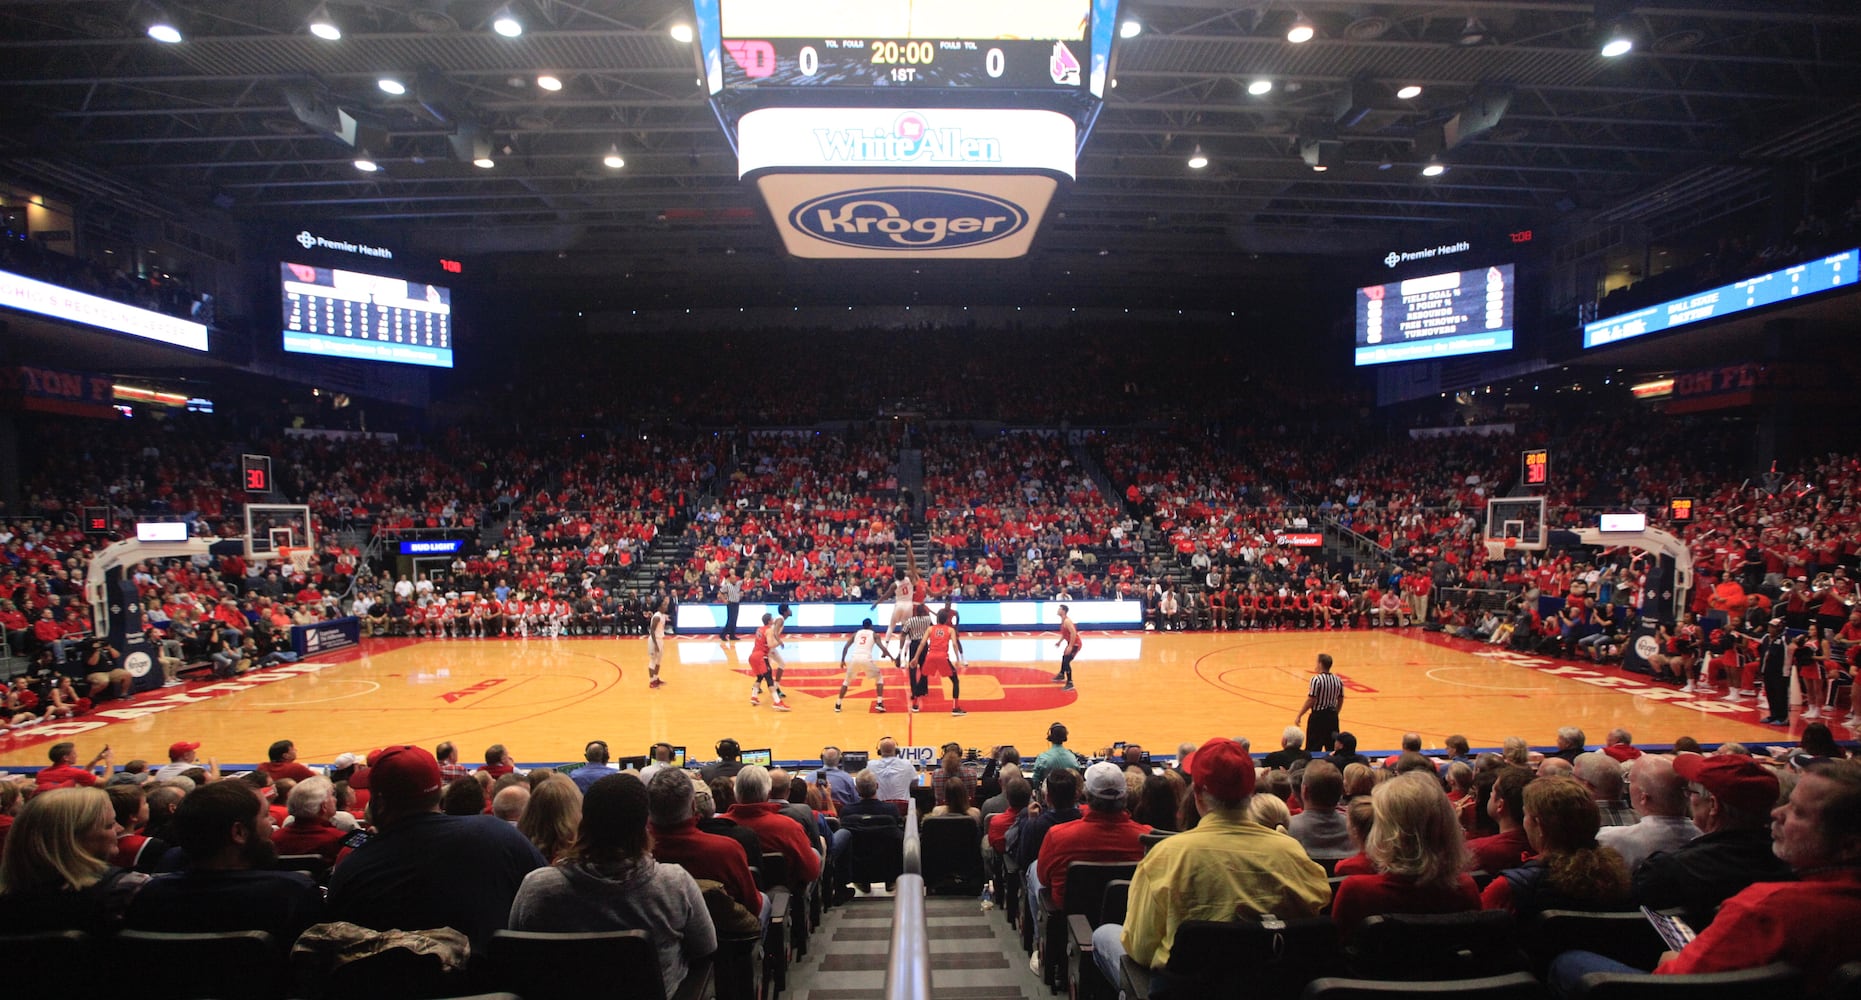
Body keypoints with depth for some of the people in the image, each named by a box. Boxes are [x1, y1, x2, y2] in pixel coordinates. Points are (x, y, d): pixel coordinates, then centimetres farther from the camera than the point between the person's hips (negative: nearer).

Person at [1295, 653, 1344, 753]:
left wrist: (1299, 716, -8)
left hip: (1318, 716, -6)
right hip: (1332, 717, 6)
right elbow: (1340, 701, 11)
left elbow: (1310, 701, -17)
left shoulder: (1316, 680, -16)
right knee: (1332, 748, 13)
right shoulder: (1338, 680, 3)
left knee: (1313, 749, 1)